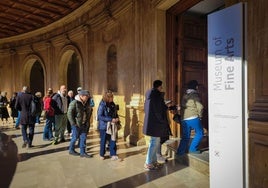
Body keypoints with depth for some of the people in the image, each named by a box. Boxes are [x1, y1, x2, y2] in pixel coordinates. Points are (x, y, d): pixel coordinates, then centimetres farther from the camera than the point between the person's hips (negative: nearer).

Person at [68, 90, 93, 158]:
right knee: (75, 137, 7)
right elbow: (69, 114, -16)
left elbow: (89, 112, 17)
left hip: (84, 124, 6)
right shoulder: (74, 103, -14)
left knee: (83, 138, 8)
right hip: (76, 124, -6)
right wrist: (73, 124, -16)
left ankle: (82, 152, 19)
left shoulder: (86, 103, 7)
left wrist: (87, 122, 10)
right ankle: (71, 150, 29)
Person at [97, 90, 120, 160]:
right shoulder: (102, 105, -15)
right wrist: (111, 119, -22)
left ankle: (113, 155, 14)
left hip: (111, 126, 5)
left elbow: (114, 113, 14)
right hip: (104, 126, -5)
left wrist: (116, 118, -7)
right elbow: (100, 116, -19)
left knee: (112, 140, 3)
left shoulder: (112, 104, 3)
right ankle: (102, 155, 29)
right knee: (103, 141, 10)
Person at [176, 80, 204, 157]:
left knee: (185, 136, 13)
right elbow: (200, 107, -12)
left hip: (184, 119, 7)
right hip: (193, 118, -7)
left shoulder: (184, 95, 14)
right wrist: (200, 115, 3)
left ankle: (180, 153, 13)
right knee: (199, 133, 12)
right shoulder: (195, 94, -7)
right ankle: (193, 149, 10)